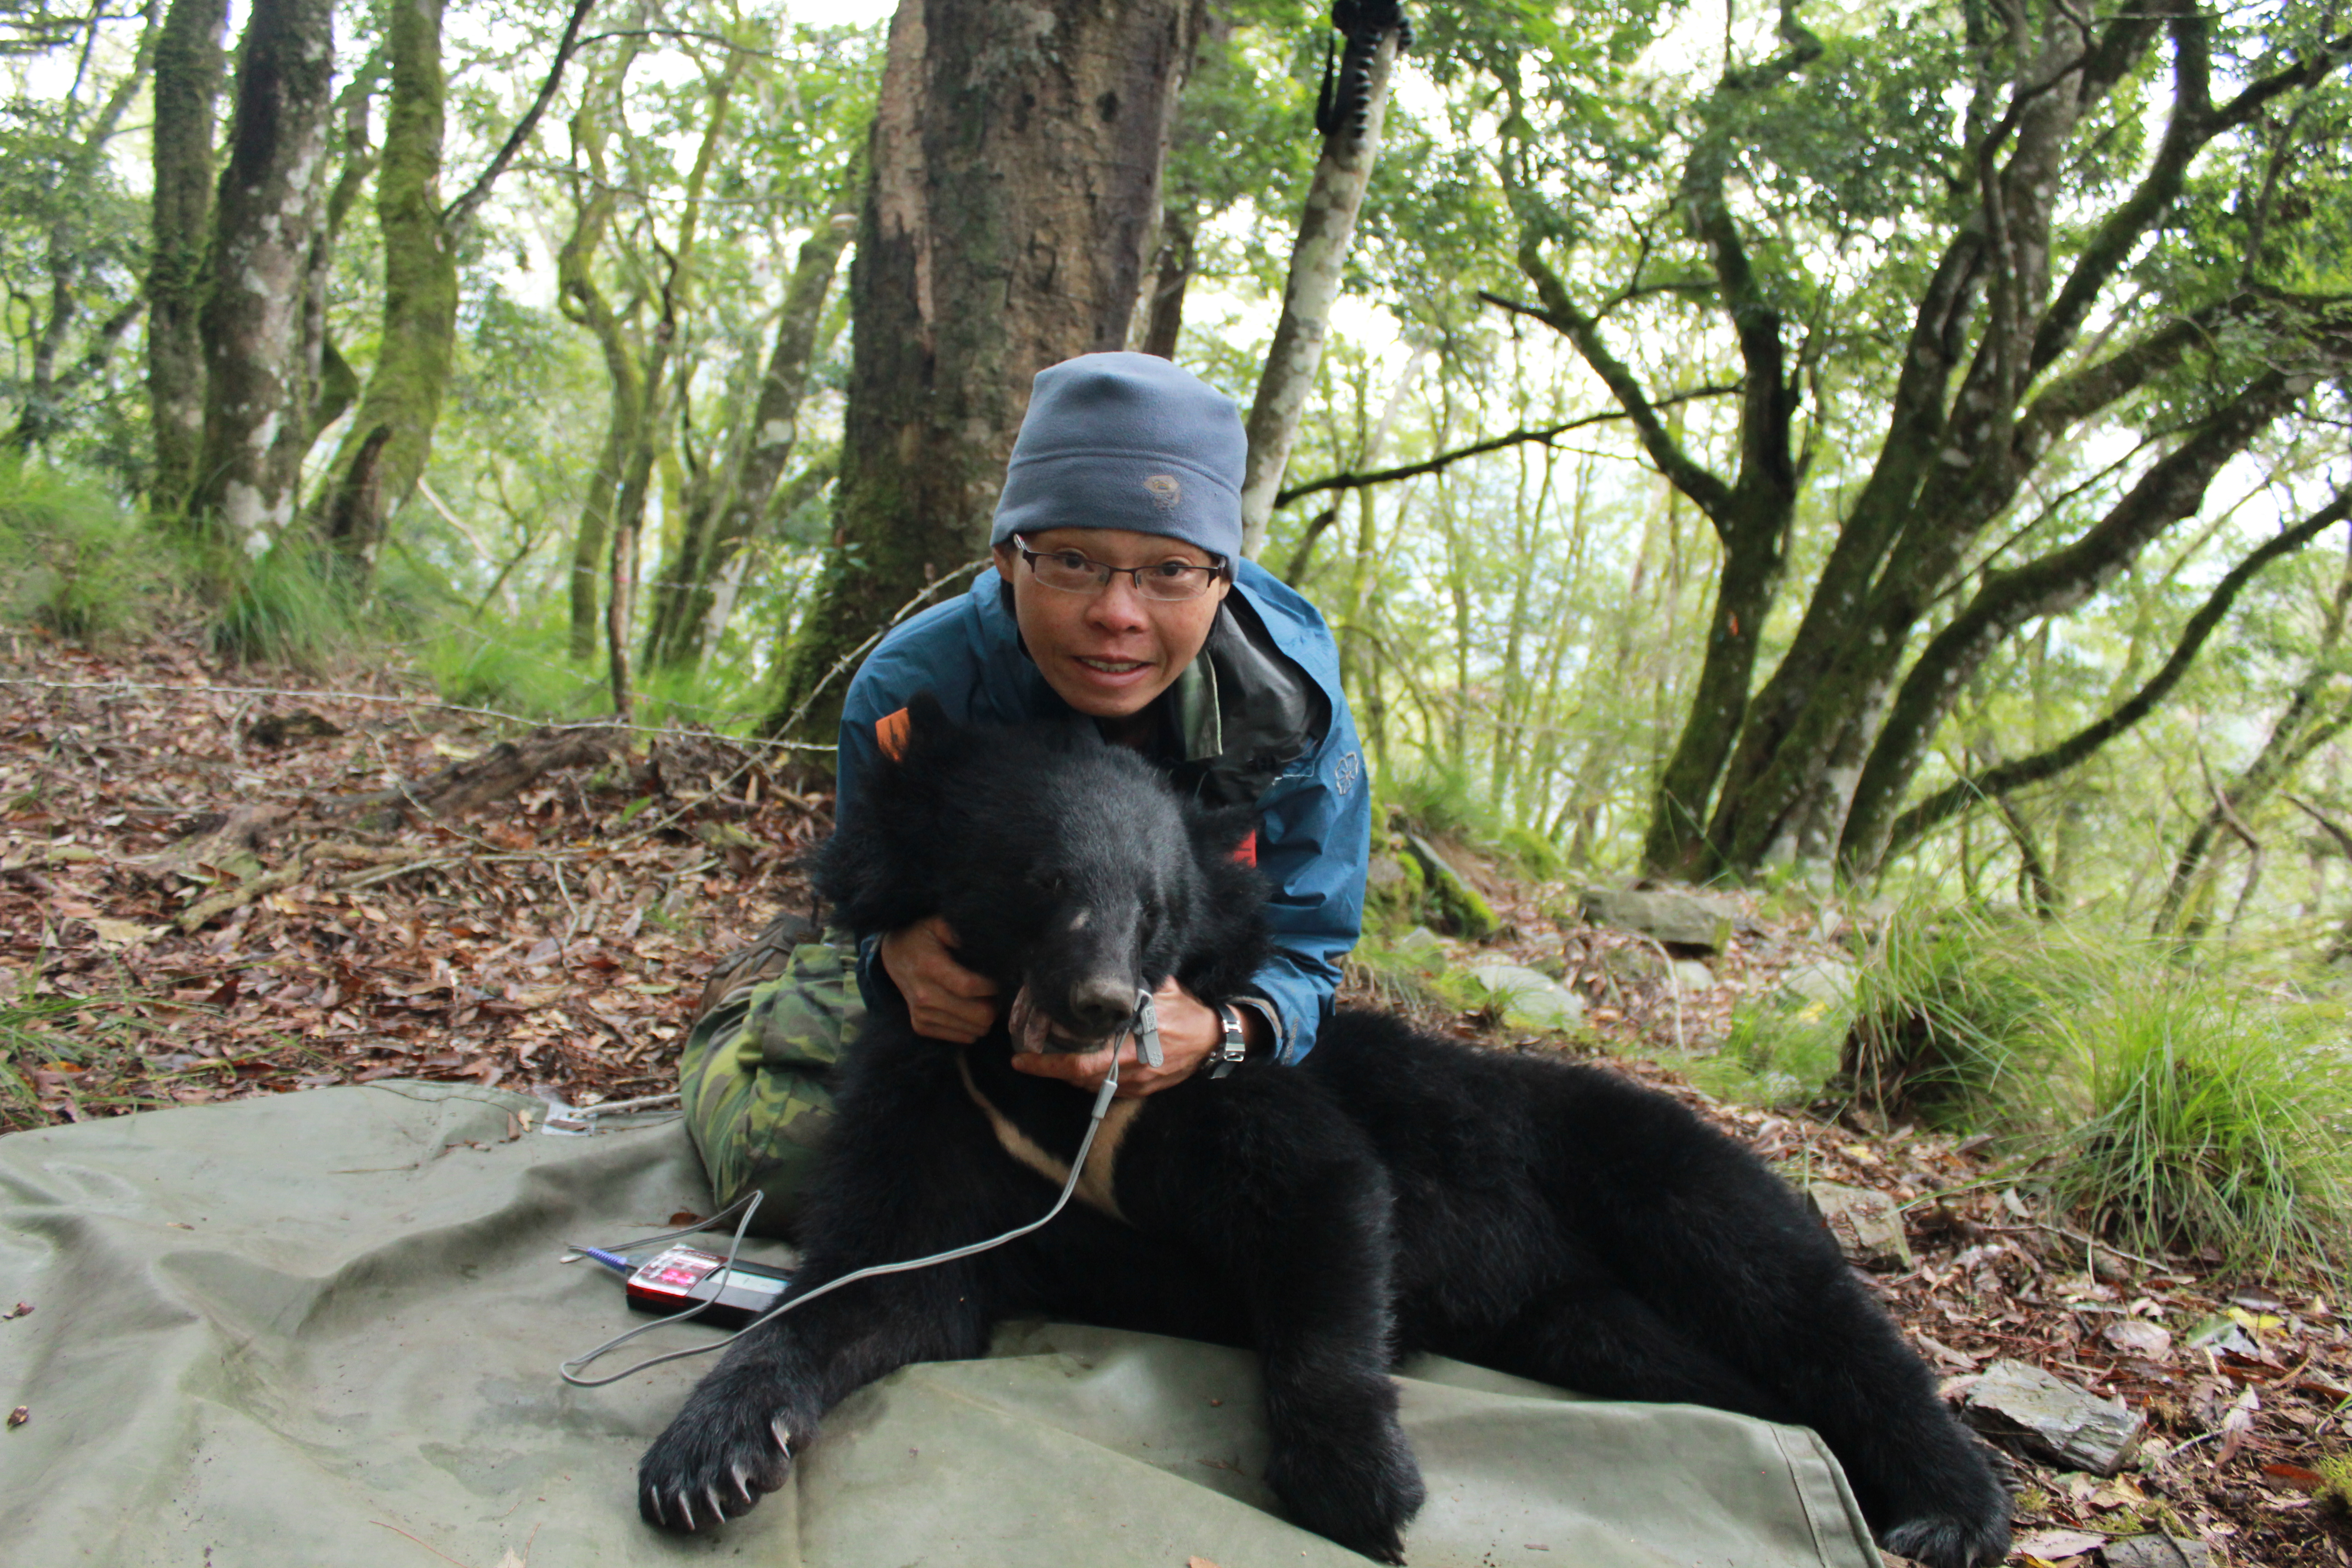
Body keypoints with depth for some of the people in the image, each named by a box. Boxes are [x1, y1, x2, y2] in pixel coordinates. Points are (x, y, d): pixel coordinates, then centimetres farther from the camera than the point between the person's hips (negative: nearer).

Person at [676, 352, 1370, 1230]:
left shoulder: (1291, 702, -31)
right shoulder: (907, 694, -31)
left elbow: (1301, 958, -27)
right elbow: (881, 907, -18)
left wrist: (1219, 1032, -54)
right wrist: (899, 957, -46)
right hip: (974, 988, -1)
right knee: (783, 1162, -16)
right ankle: (754, 997, 25)